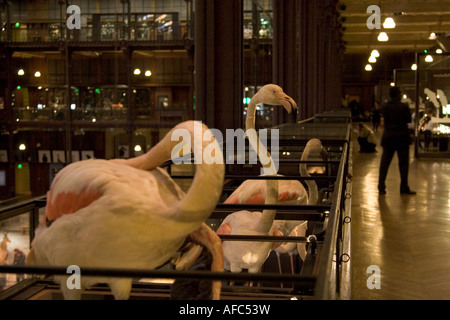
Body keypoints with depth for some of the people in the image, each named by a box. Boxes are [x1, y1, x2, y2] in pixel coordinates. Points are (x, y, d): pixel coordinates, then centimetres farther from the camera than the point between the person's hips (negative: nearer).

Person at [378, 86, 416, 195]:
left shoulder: (384, 106, -1)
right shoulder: (404, 106, -11)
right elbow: (409, 120, -1)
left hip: (388, 138, 3)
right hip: (402, 137, -3)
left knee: (384, 163, 7)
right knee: (403, 163, 6)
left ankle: (381, 188, 6)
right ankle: (404, 188, 10)